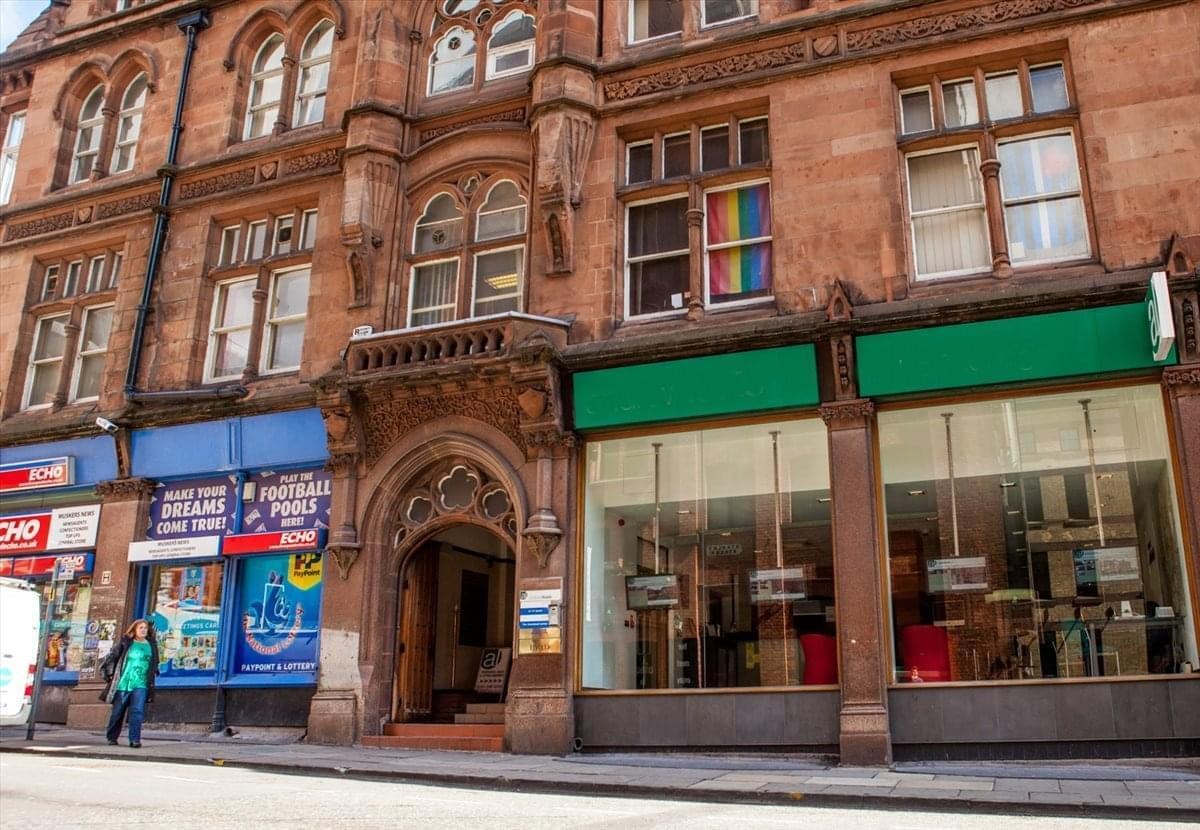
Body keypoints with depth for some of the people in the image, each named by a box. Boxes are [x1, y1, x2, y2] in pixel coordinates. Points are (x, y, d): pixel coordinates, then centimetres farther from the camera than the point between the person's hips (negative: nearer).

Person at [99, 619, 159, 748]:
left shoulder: (151, 645, 11)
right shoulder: (126, 643, 3)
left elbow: (155, 664, 21)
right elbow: (112, 657, 5)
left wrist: (152, 674, 11)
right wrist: (110, 674, -1)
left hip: (141, 684, 1)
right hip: (123, 683, -1)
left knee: (137, 711, -12)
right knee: (117, 712, 8)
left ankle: (134, 739, -13)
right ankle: (112, 737, 23)